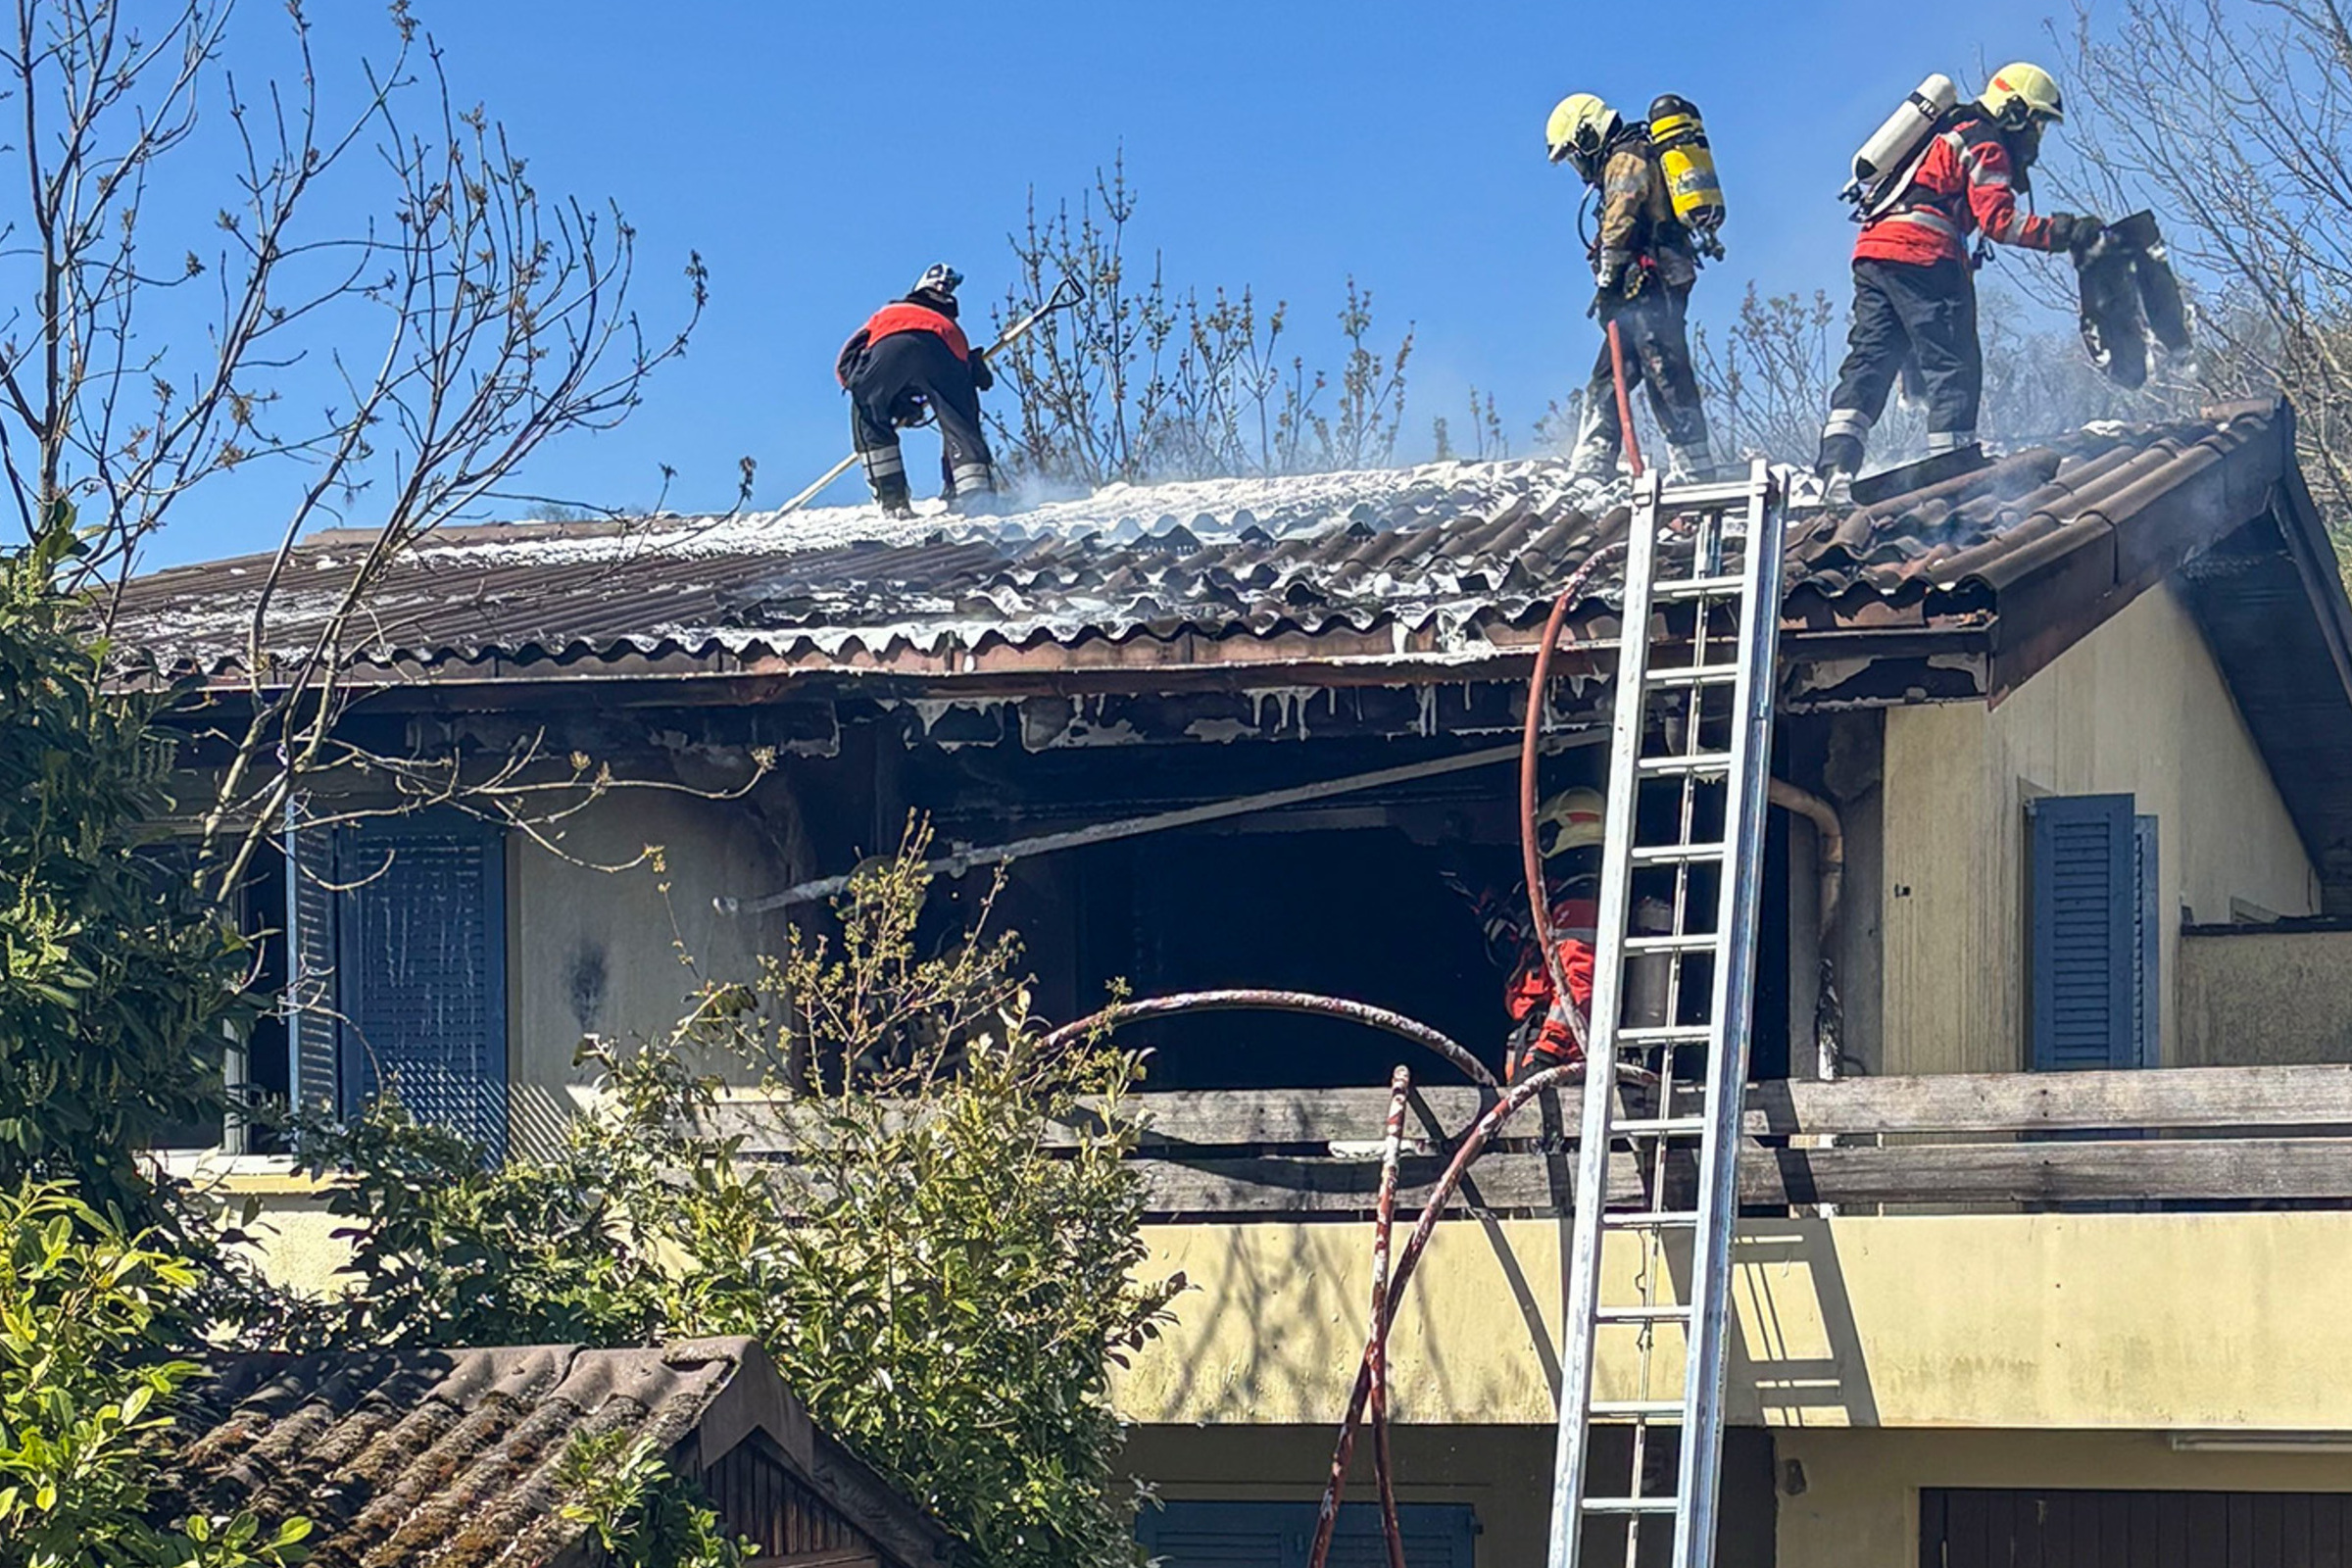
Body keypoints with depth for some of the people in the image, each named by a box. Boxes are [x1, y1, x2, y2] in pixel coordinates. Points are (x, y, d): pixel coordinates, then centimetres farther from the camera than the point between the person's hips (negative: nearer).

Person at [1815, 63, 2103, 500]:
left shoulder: (1952, 134, 28)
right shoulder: (1986, 148, 0)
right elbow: (1998, 221, -12)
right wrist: (2062, 233, -13)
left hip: (1872, 252, 9)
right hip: (1921, 255, -9)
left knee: (1869, 361, 4)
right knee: (1954, 366, -5)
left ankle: (1835, 468, -8)